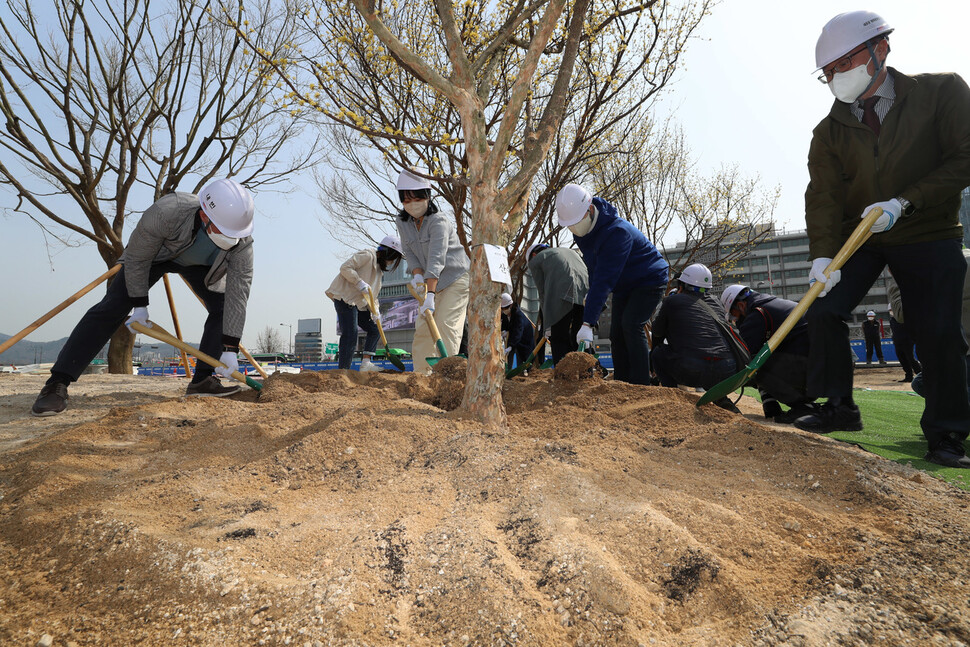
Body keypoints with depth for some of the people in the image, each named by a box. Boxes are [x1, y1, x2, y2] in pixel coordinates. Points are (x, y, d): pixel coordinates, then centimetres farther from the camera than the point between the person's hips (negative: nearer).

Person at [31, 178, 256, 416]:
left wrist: (230, 349, -36)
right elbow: (136, 258, -25)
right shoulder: (166, 212, -42)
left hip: (199, 263, 3)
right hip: (153, 254, -2)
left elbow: (238, 295, -34)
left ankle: (202, 380, -5)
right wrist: (140, 305, -18)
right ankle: (57, 383, -9)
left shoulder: (242, 243, -36)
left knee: (223, 307, -13)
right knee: (112, 307, -13)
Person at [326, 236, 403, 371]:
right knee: (350, 335, -16)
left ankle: (365, 363, 9)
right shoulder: (368, 255, -8)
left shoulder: (379, 270, 20)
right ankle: (343, 370, -12)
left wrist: (374, 310, 4)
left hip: (359, 303, 10)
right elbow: (345, 267, -17)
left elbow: (372, 294, 19)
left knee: (374, 330, 10)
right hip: (344, 298, -10)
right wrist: (360, 283, -21)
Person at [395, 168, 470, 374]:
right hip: (431, 282, 7)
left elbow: (436, 259, -30)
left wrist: (430, 296, -38)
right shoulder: (403, 221, 2)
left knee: (445, 324, -17)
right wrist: (417, 274, -19)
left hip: (456, 278, -7)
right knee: (422, 326, 4)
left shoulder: (439, 221, -21)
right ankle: (421, 373, 12)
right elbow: (410, 252, 2)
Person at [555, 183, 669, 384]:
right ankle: (621, 383, 8)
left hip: (649, 281, -8)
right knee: (616, 332, 2)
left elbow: (604, 279, -43)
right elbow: (594, 270, 9)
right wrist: (592, 294, 9)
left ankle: (641, 384, -19)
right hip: (623, 285, 8)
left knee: (631, 324, -24)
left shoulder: (617, 231, -36)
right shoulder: (581, 230, -9)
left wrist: (588, 323, -46)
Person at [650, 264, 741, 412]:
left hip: (692, 372, -5)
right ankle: (721, 399, 18)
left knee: (657, 353, 20)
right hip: (727, 374, 5)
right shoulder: (715, 304, 25)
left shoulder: (673, 300, 10)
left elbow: (657, 333, 21)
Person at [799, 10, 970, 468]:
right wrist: (822, 255, -28)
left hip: (930, 234, -2)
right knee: (824, 308, -13)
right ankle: (839, 407, 1)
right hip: (856, 236, 2)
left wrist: (904, 202, -25)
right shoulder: (829, 131, -3)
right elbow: (822, 196, -14)